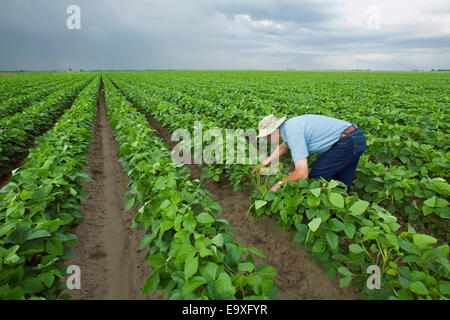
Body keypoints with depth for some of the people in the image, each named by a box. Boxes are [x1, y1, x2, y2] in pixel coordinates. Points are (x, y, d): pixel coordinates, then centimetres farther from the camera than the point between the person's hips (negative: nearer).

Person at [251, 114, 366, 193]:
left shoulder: (293, 132, -21)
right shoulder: (289, 125, 10)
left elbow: (302, 173, -26)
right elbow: (283, 147, 34)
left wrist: (279, 184, -11)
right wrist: (266, 162, 38)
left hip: (347, 142, -10)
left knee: (313, 176, -4)